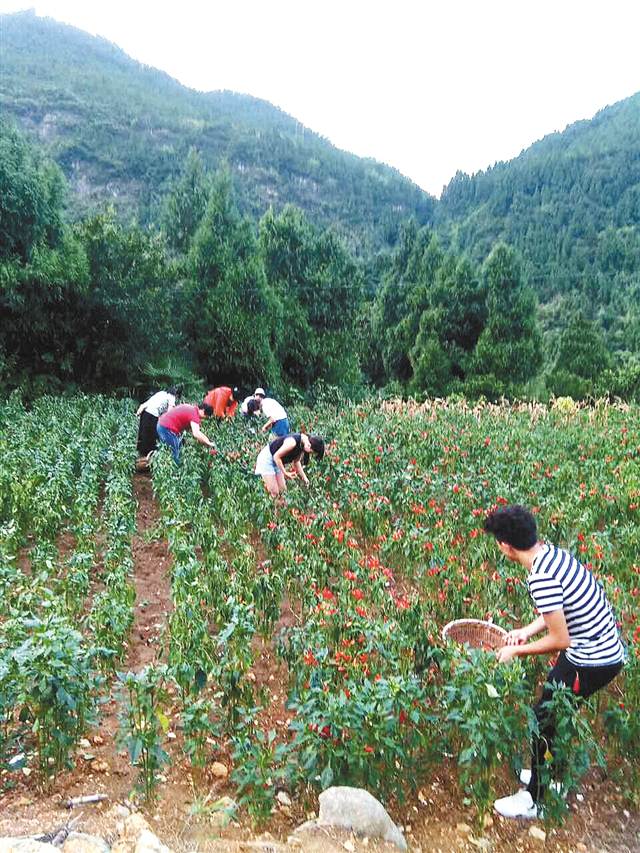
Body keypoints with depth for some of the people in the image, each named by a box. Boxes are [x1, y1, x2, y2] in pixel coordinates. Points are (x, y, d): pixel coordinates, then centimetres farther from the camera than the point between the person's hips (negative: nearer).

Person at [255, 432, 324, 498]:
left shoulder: (302, 444, -6)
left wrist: (304, 477, 4)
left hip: (277, 461, 9)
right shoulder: (292, 442, -33)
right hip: (267, 459, -9)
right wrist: (285, 473, -22)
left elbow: (296, 462, 9)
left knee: (282, 490, 6)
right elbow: (276, 457, -27)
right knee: (274, 493, -11)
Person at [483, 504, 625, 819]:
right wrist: (527, 631, 8)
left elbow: (560, 640, -23)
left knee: (543, 719, 5)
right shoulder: (553, 553, 0)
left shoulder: (540, 578, -29)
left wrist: (517, 650, -9)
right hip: (605, 647, 9)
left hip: (592, 661, -9)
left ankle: (533, 800, 22)